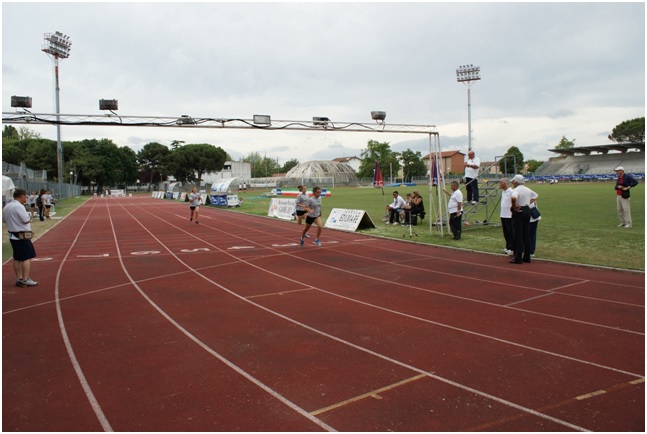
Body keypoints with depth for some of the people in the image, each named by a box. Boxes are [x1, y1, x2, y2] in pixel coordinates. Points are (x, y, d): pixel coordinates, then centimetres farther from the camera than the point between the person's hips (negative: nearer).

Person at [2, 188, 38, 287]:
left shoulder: (6, 207, 10)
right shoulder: (19, 206, -17)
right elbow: (26, 220, -20)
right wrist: (29, 217, 0)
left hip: (12, 235, 9)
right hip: (22, 236, -9)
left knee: (17, 258, 12)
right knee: (27, 257, -4)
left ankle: (19, 279, 17)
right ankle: (26, 279, -4)